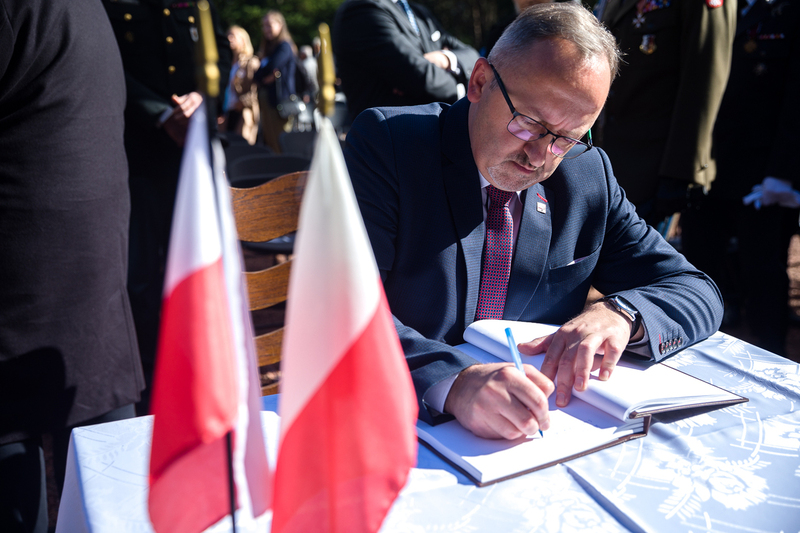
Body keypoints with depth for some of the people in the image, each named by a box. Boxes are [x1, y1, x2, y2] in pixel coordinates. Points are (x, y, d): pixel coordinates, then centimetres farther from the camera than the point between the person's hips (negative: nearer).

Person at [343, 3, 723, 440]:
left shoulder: (589, 176, 3)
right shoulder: (385, 143, -10)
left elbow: (698, 294, 6)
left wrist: (618, 314, -15)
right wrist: (453, 383, -35)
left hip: (535, 432, 4)